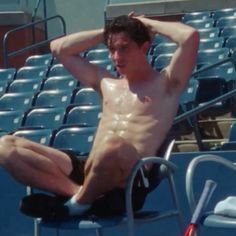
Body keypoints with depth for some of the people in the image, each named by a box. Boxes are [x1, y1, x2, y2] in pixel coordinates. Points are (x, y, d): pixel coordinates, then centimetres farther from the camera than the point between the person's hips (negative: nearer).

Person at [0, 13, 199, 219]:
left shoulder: (166, 83, 11)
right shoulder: (106, 83, 27)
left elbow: (191, 36, -4)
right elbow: (58, 48, 31)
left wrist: (148, 24, 12)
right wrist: (106, 32, 26)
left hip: (129, 182, -6)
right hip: (89, 172, 6)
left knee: (113, 145, -44)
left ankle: (79, 203, -16)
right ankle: (79, 191, -24)